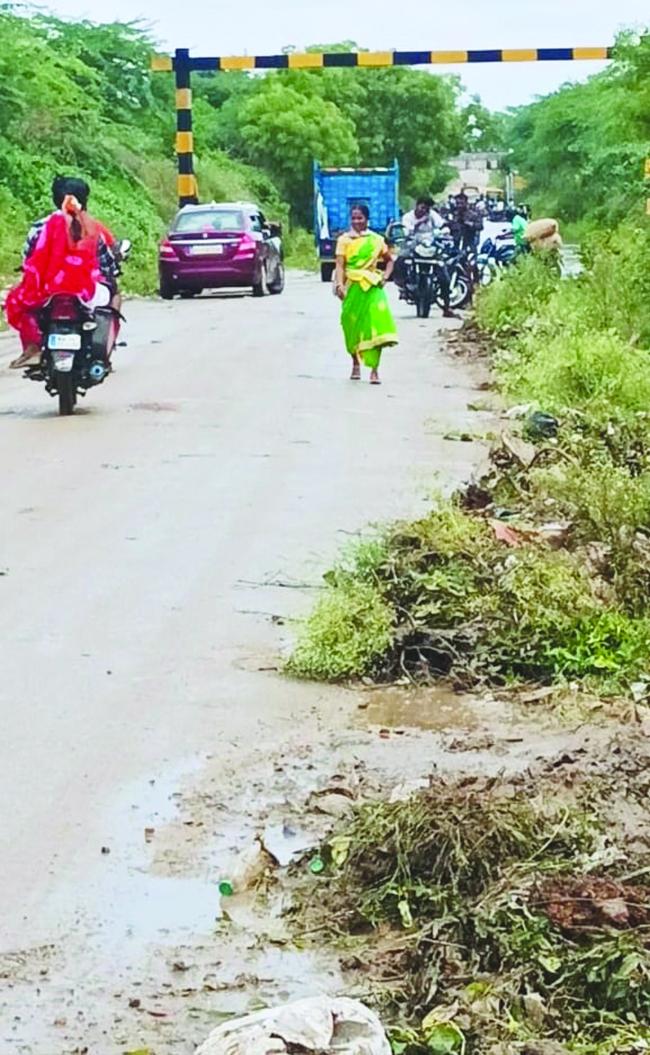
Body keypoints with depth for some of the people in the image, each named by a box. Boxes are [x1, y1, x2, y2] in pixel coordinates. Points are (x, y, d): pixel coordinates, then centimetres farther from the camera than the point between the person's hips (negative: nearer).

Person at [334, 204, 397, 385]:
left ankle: (374, 370, -14)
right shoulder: (344, 240, 4)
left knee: (375, 326, -14)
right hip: (352, 287, 1)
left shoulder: (376, 240, 7)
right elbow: (340, 264, -4)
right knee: (352, 325, 8)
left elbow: (389, 260, 19)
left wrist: (385, 276, 1)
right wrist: (339, 284, -19)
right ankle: (355, 364, 29)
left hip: (372, 287, -1)